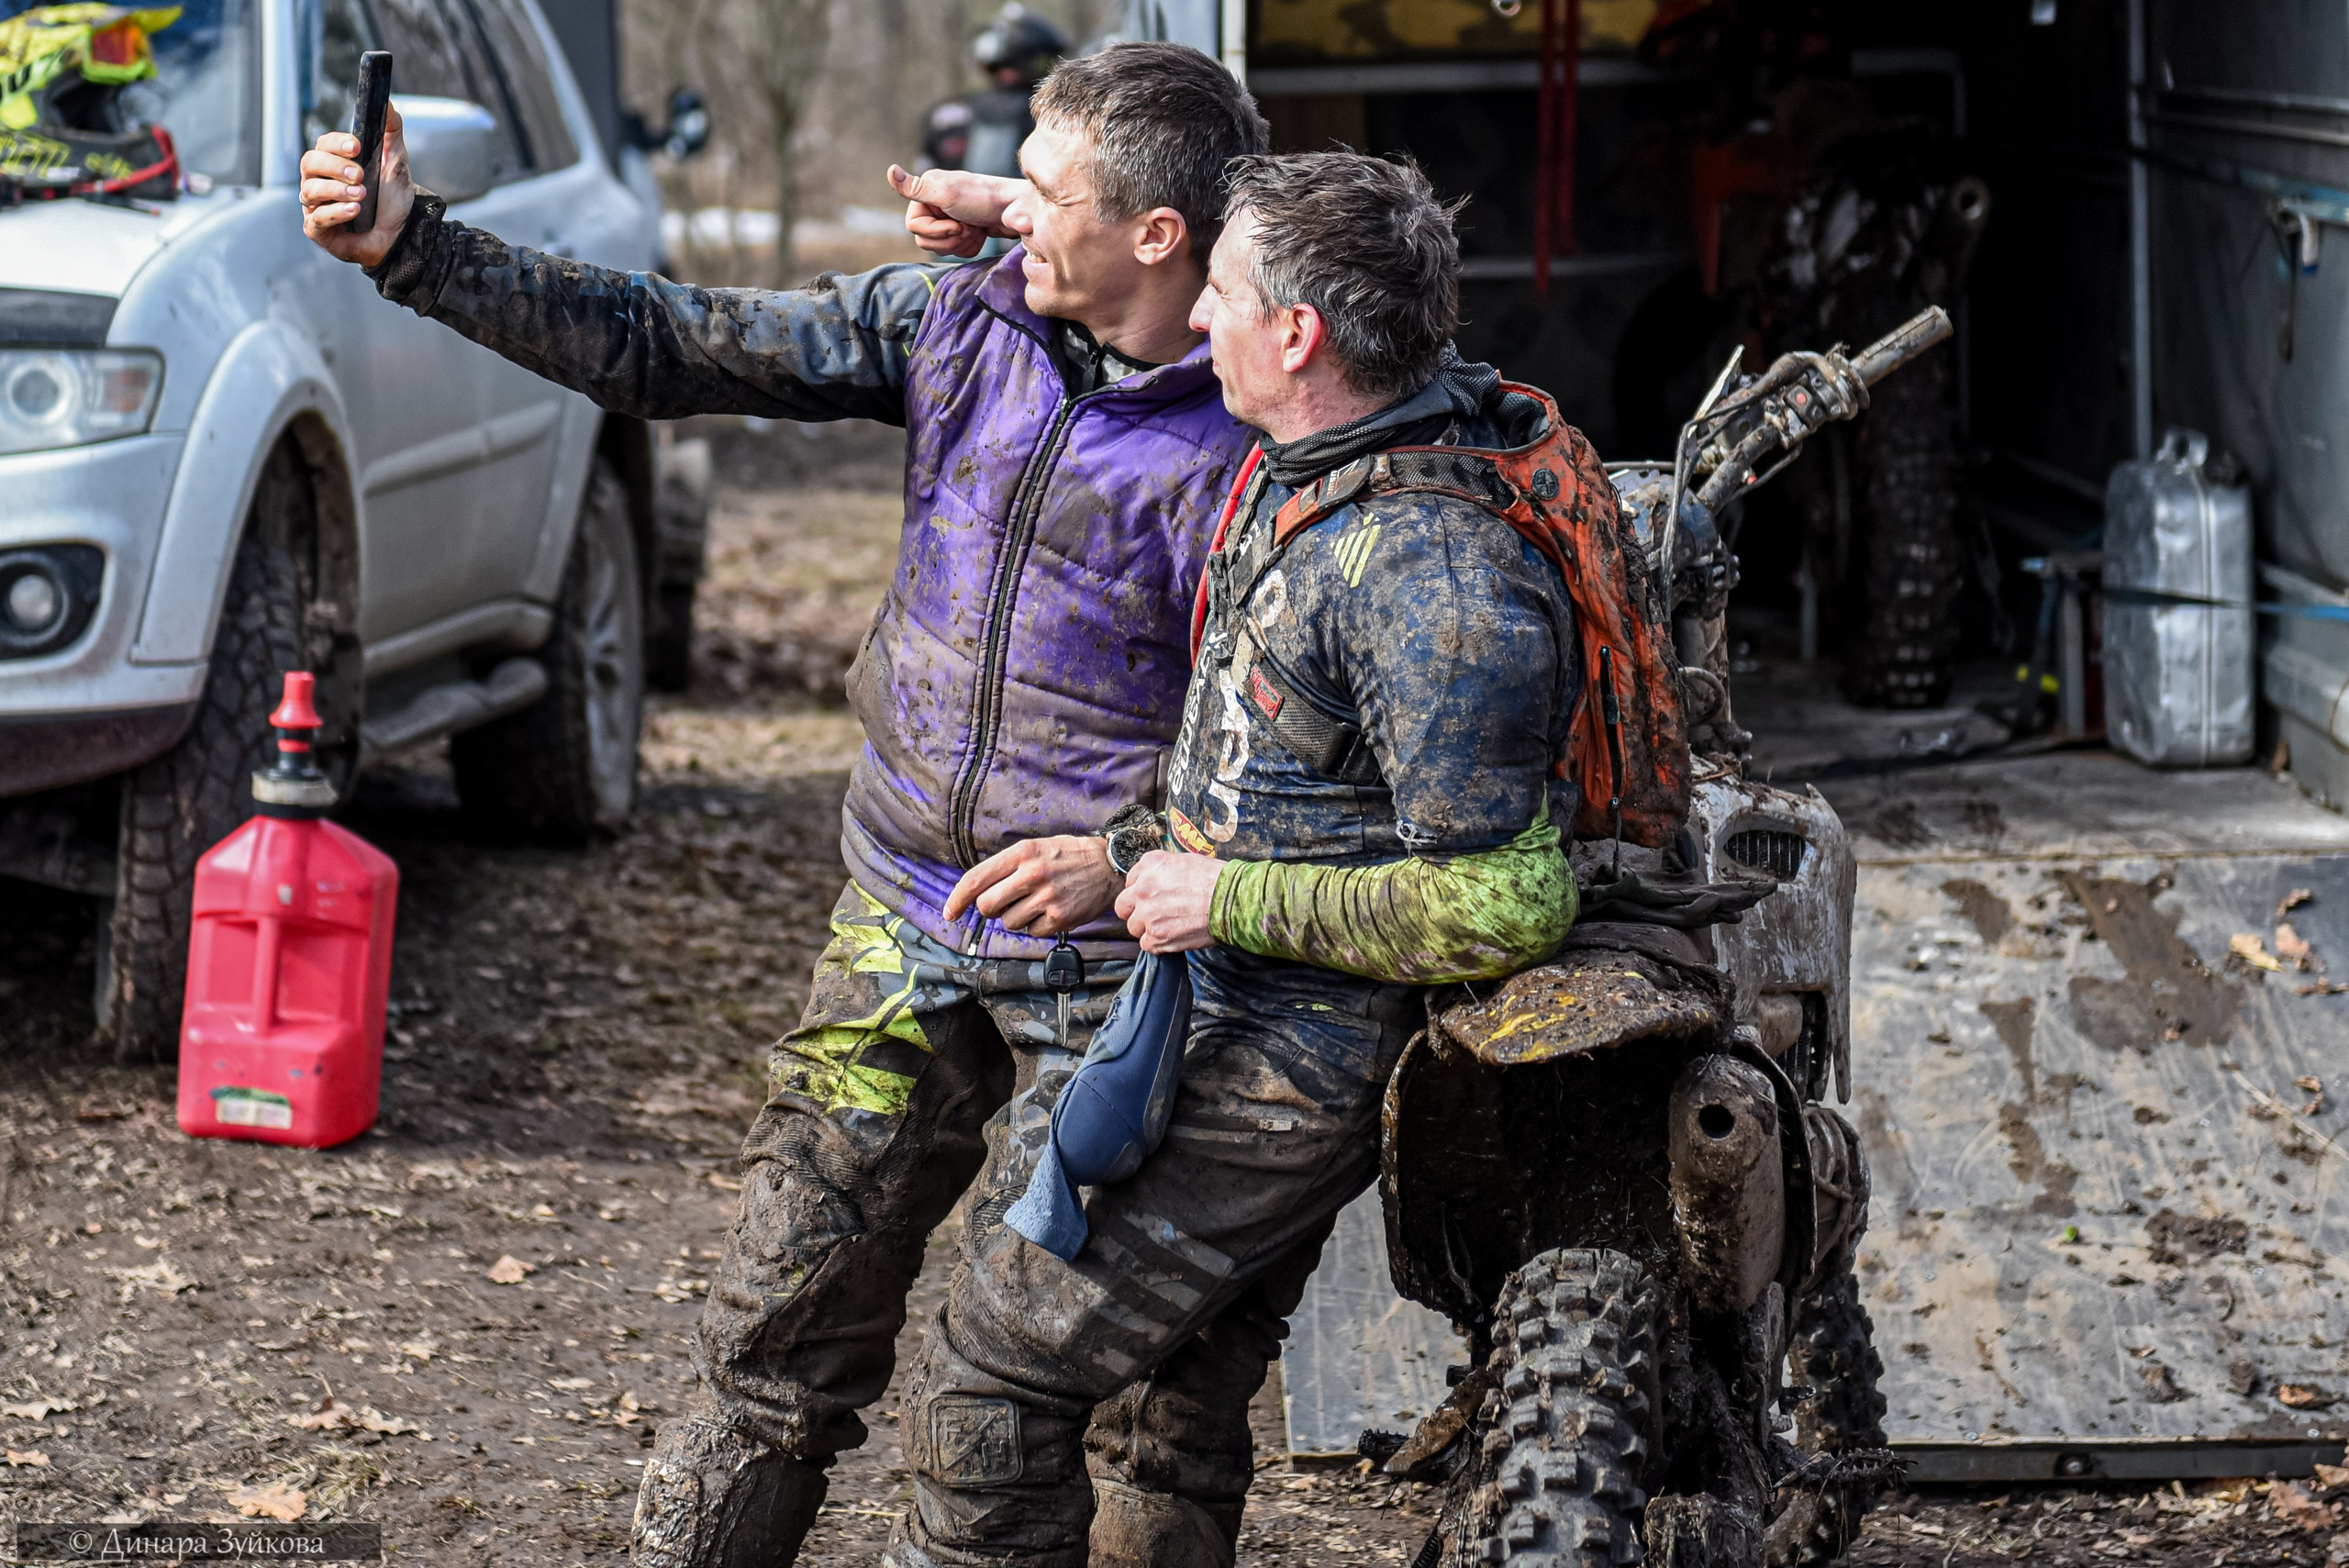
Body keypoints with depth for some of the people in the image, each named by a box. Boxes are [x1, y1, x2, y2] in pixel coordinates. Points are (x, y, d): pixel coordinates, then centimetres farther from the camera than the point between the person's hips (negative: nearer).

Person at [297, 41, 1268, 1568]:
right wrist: (412, 250, 0)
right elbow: (671, 347, 4)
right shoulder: (961, 321, 1)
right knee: (783, 1328, 8)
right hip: (908, 928, 5)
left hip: (1106, 970, -5)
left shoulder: (1251, 451, -15)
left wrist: (1132, 856, -26)